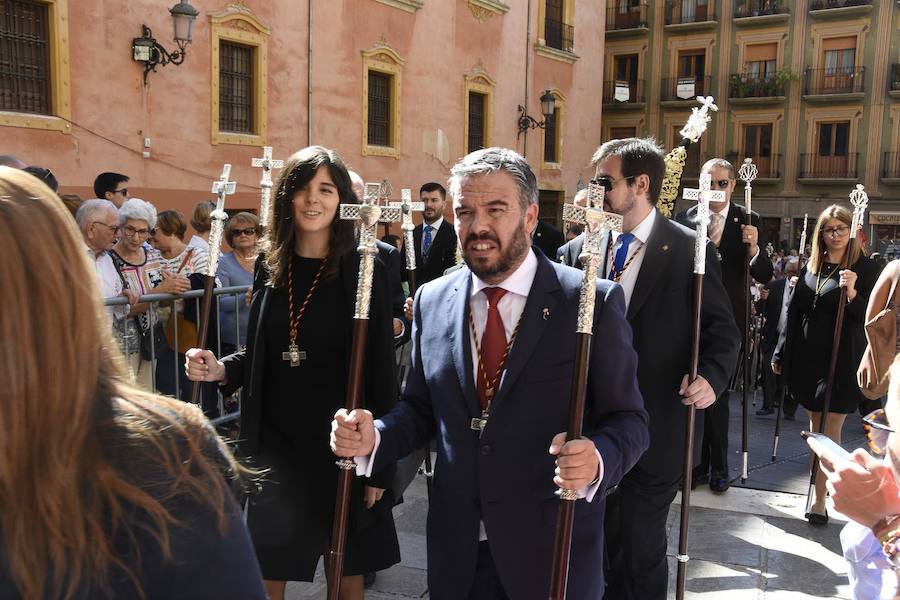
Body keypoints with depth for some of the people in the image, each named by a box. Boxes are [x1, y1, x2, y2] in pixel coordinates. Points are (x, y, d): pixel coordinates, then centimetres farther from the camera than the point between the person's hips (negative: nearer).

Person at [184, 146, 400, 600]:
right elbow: (261, 356, 12)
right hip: (277, 442, 4)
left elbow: (381, 372, -11)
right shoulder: (273, 267, 2)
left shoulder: (364, 271, -11)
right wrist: (222, 370, -9)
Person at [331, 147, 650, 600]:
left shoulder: (594, 302, -11)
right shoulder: (432, 301, 1)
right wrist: (374, 438, -9)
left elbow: (628, 420, -7)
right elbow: (420, 408, 10)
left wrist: (596, 459, -28)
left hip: (553, 553, -3)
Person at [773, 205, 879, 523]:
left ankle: (819, 500, 2)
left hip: (841, 359, -5)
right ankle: (823, 473, 29)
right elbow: (794, 311, 12)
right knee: (815, 423, 13)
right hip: (807, 356, 5)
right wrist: (781, 353, 13)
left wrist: (852, 293, -27)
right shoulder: (811, 265, 9)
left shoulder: (864, 268, -5)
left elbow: (870, 317, -8)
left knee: (830, 428, -2)